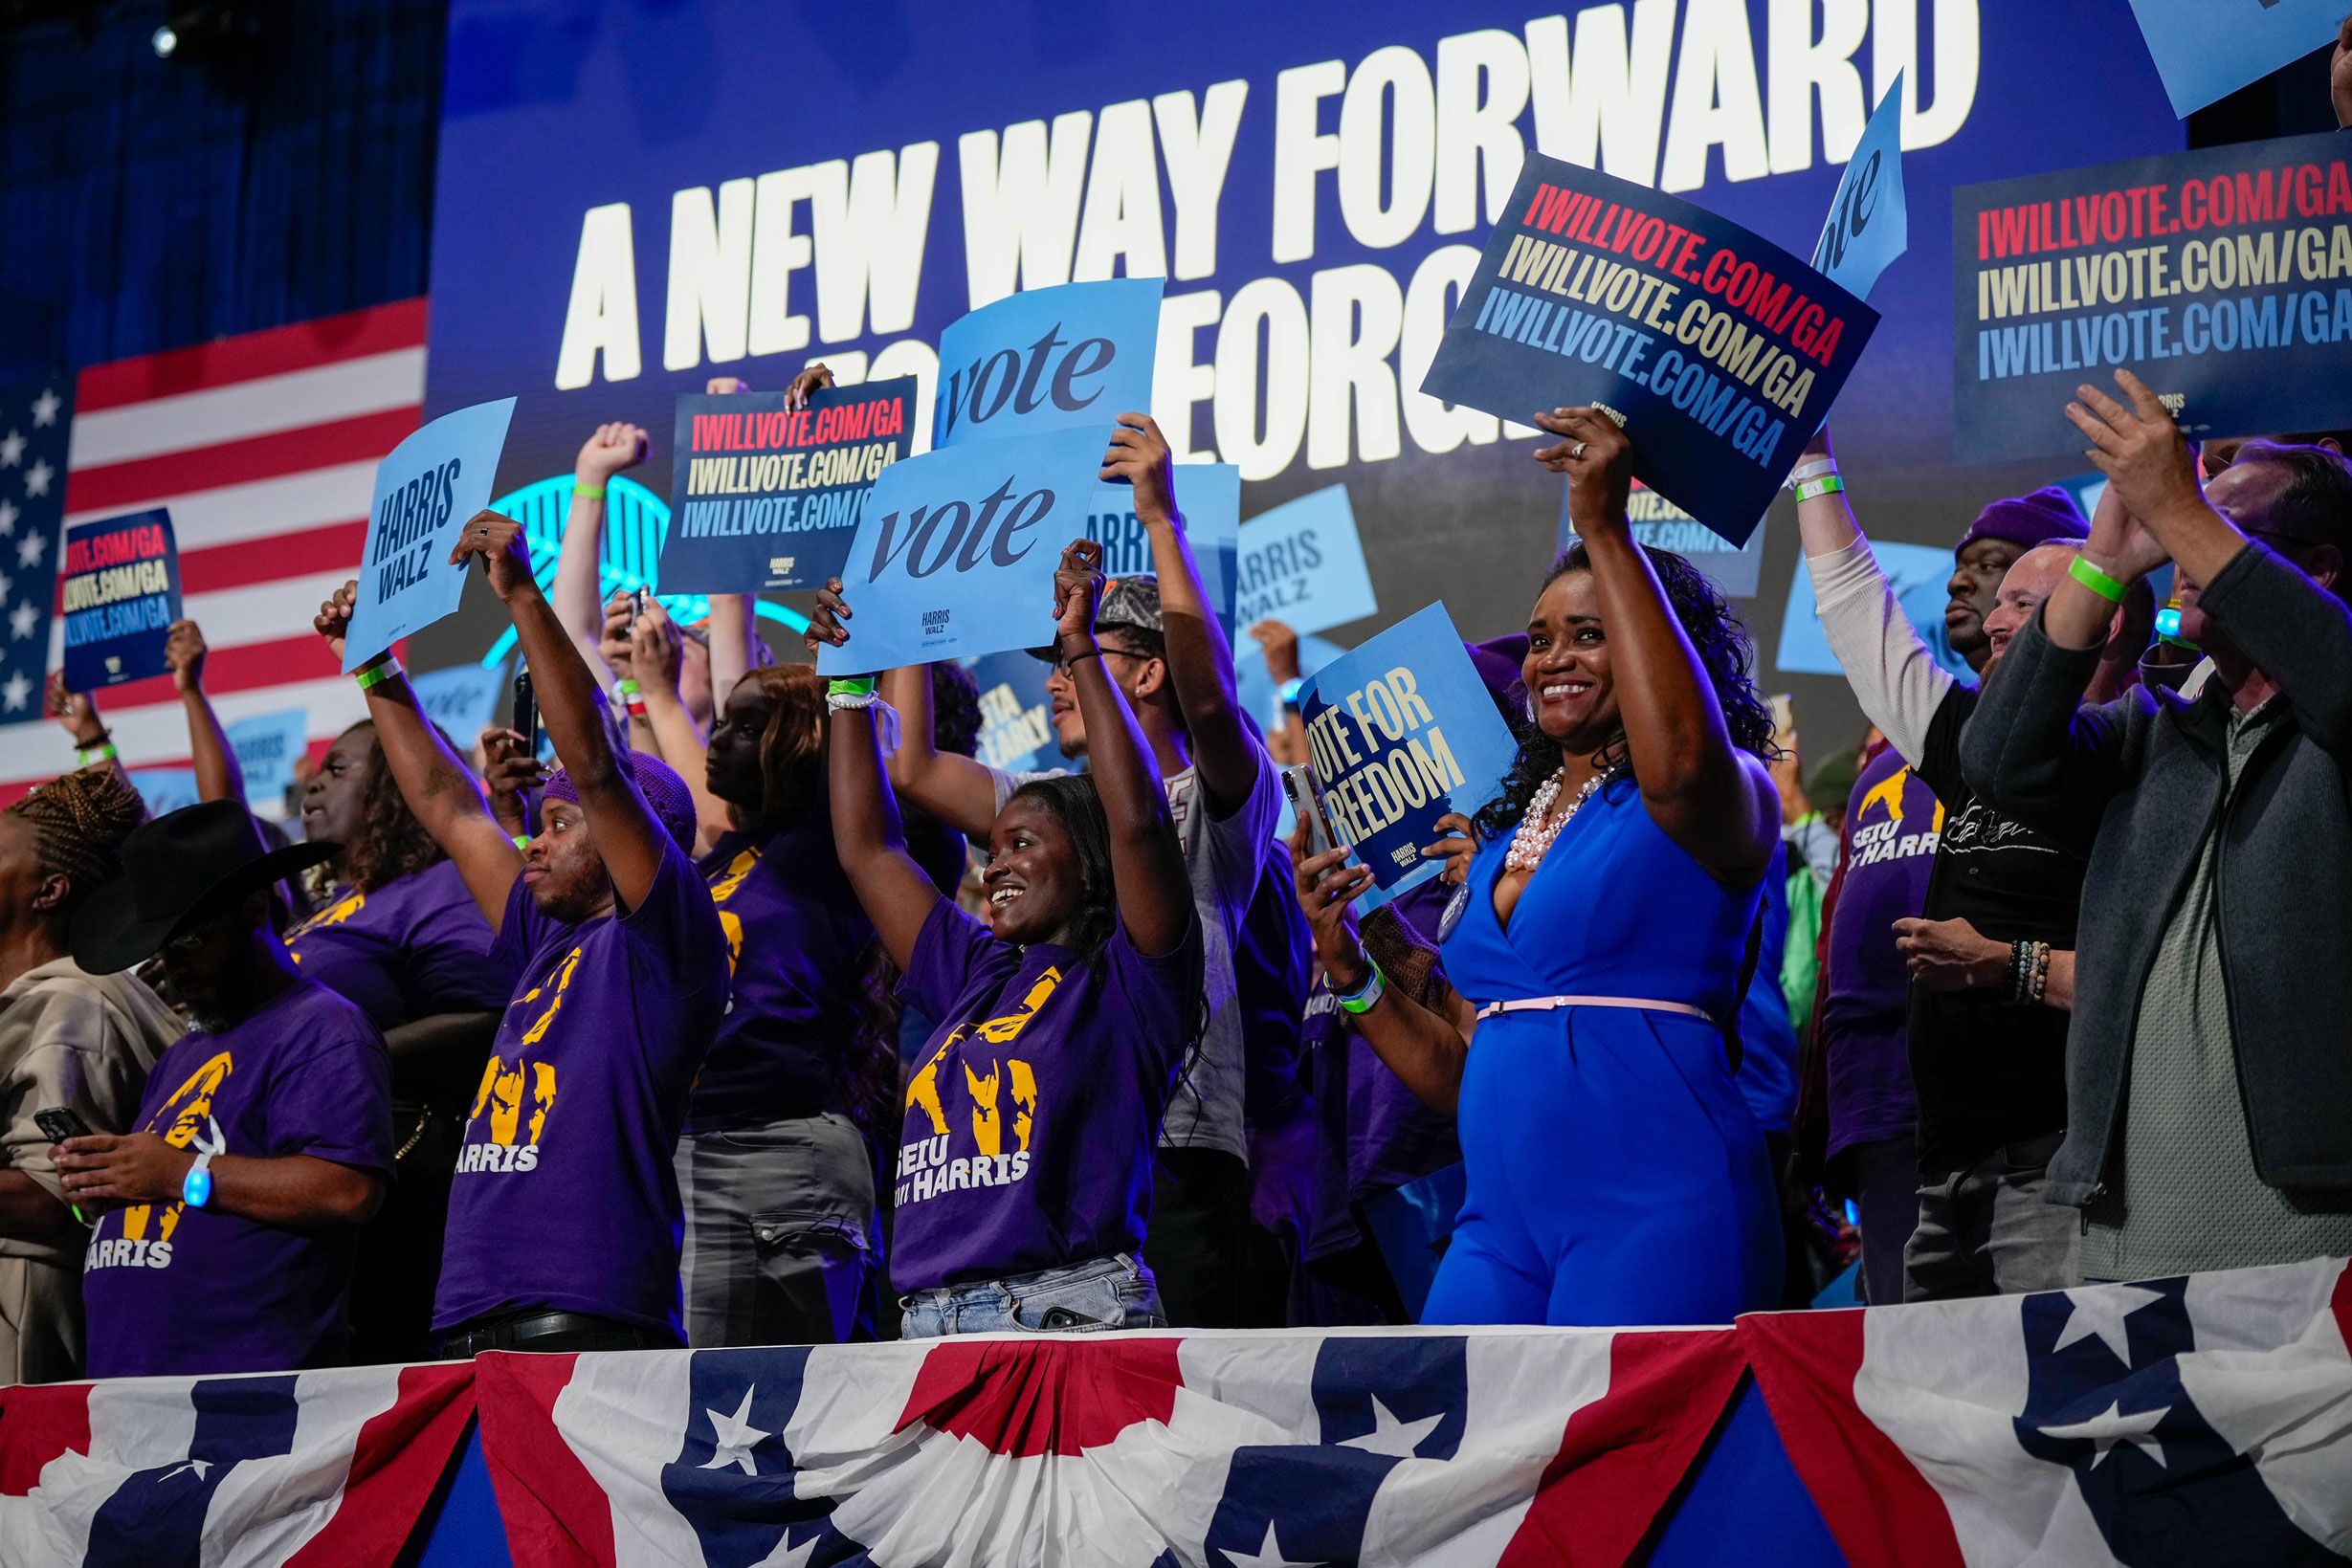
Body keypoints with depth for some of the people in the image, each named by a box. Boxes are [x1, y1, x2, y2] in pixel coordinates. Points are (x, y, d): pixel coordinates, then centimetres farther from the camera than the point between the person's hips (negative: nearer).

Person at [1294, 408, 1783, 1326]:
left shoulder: (1729, 796, 0)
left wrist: (1606, 534, -23)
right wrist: (1347, 968, 8)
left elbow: (1680, 764, -28)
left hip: (1654, 1210, -6)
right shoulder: (1502, 840, 20)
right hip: (1502, 1224, 7)